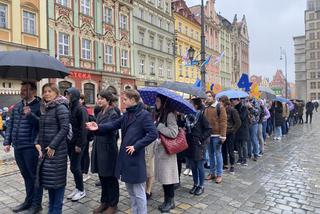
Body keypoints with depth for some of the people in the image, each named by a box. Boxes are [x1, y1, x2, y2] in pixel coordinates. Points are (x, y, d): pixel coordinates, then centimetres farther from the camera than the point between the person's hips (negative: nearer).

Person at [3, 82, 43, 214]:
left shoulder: (39, 106, -9)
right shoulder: (17, 106, 13)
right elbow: (10, 124, 16)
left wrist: (30, 115, -27)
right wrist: (7, 142, 11)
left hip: (31, 147, -7)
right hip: (17, 147, 7)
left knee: (34, 175, 4)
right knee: (26, 175, 19)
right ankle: (29, 200, 34)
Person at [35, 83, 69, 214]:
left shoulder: (60, 107, -11)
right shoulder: (45, 108, 12)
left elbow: (64, 129, -18)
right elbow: (41, 128, 17)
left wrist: (53, 146, -18)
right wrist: (38, 143, 2)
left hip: (57, 150, -8)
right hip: (45, 149, 8)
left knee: (56, 179, 2)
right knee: (48, 179, 15)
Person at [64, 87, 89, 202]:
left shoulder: (81, 109, -14)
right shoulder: (69, 108, 9)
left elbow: (83, 128, -18)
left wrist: (79, 144, -19)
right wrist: (67, 141, 8)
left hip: (77, 143, -7)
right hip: (70, 142, 7)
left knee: (74, 167, -1)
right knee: (75, 166, 14)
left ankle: (81, 190, 16)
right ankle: (77, 188, 28)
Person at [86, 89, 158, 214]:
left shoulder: (144, 115, -14)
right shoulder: (126, 114, 11)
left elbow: (153, 134, -20)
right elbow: (114, 125, 12)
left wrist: (136, 146, -19)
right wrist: (99, 127, -4)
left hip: (136, 158, -8)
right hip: (125, 156, 8)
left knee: (138, 193, 5)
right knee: (131, 191, 21)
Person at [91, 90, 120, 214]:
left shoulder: (113, 114, -12)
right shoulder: (100, 114, 12)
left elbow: (111, 131, -19)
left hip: (108, 149, -7)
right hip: (99, 149, 8)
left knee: (110, 178, 6)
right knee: (102, 177, 17)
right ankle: (104, 202, 32)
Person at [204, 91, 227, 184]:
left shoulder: (219, 106, -7)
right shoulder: (205, 107, 8)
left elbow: (223, 121, -11)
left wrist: (222, 135, -16)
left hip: (216, 135, -5)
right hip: (207, 134, 5)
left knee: (218, 154, 3)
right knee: (210, 154, 13)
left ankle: (219, 174, 15)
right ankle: (212, 173, 25)